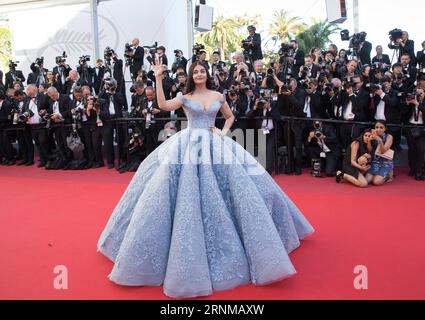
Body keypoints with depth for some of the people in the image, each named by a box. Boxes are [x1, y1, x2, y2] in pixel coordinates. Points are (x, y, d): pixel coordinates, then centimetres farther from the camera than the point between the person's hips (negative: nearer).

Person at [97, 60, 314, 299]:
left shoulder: (218, 96, 11)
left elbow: (230, 116, 23)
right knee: (188, 194, -7)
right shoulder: (184, 97, 6)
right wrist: (158, 79, -15)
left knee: (219, 193, 1)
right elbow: (163, 105, -11)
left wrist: (225, 131, 4)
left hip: (215, 146, 2)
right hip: (189, 147, -1)